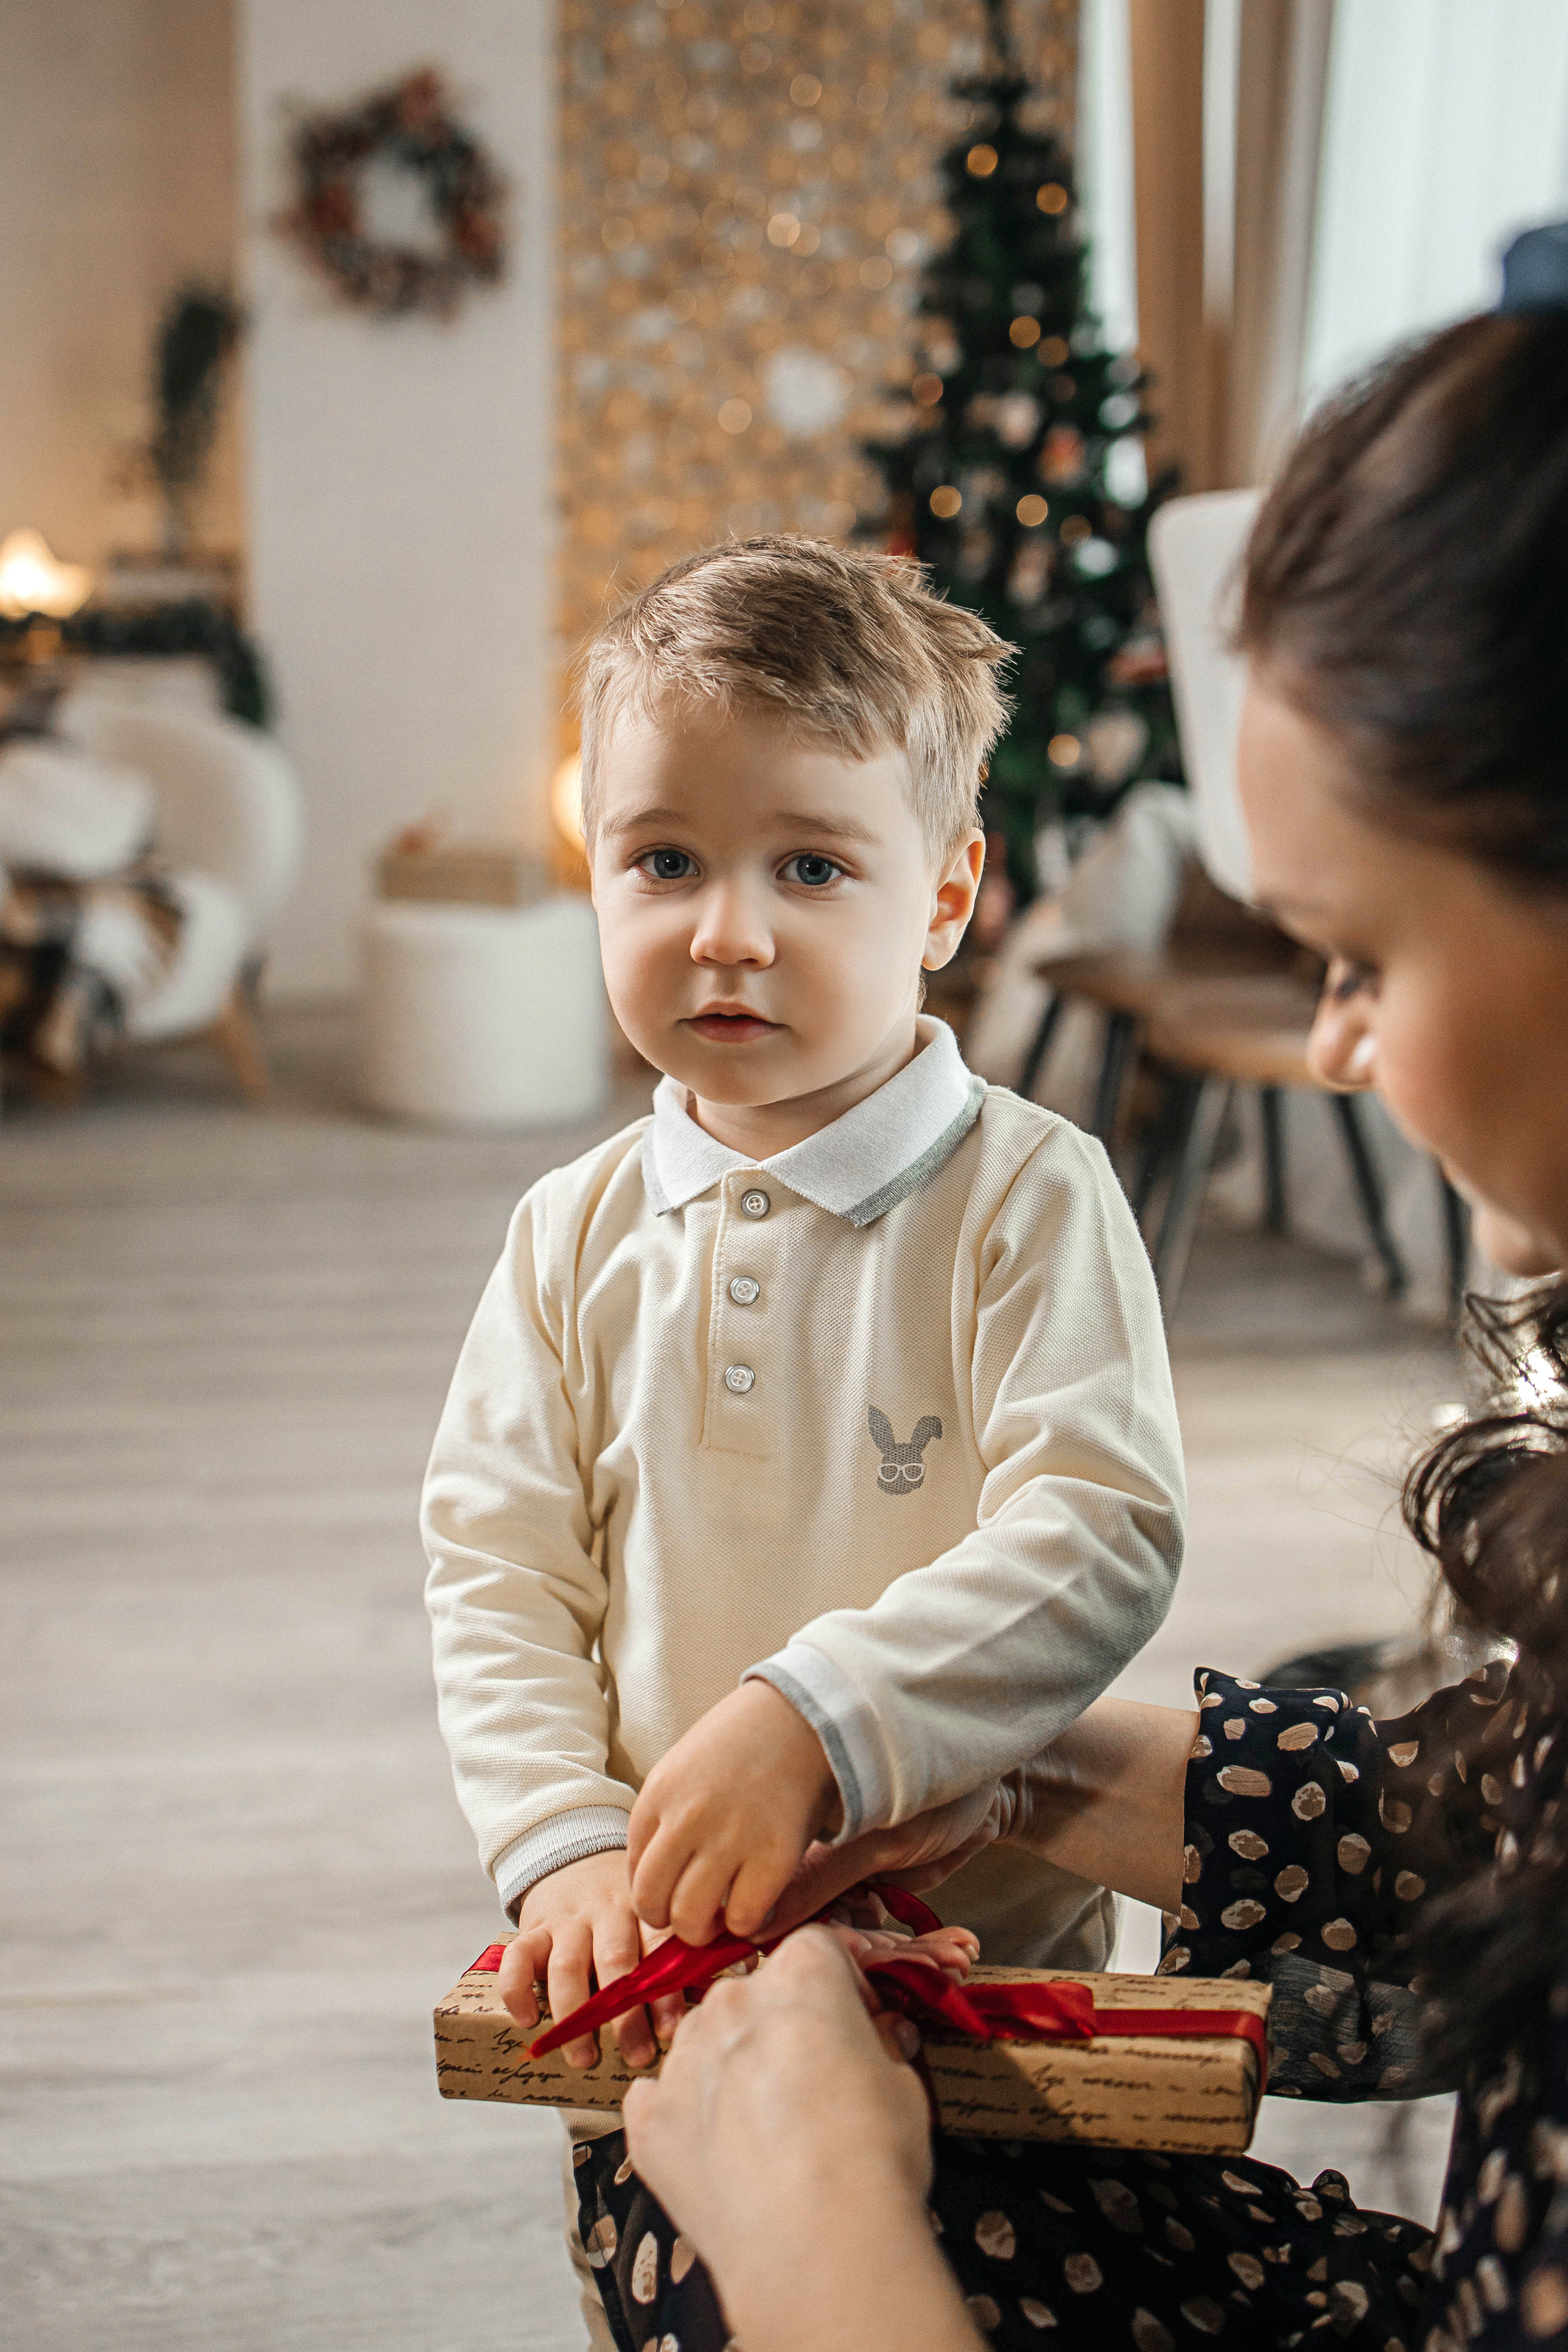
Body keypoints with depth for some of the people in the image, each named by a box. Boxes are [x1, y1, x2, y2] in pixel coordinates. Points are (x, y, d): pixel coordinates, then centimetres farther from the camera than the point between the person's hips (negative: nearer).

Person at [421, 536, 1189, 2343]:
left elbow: (1096, 1535, -22)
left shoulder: (1028, 1197, -13)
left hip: (983, 1965, -3)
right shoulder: (578, 1234, -1)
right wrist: (571, 1852, -17)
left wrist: (809, 1722, -33)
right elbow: (495, 1575, -3)